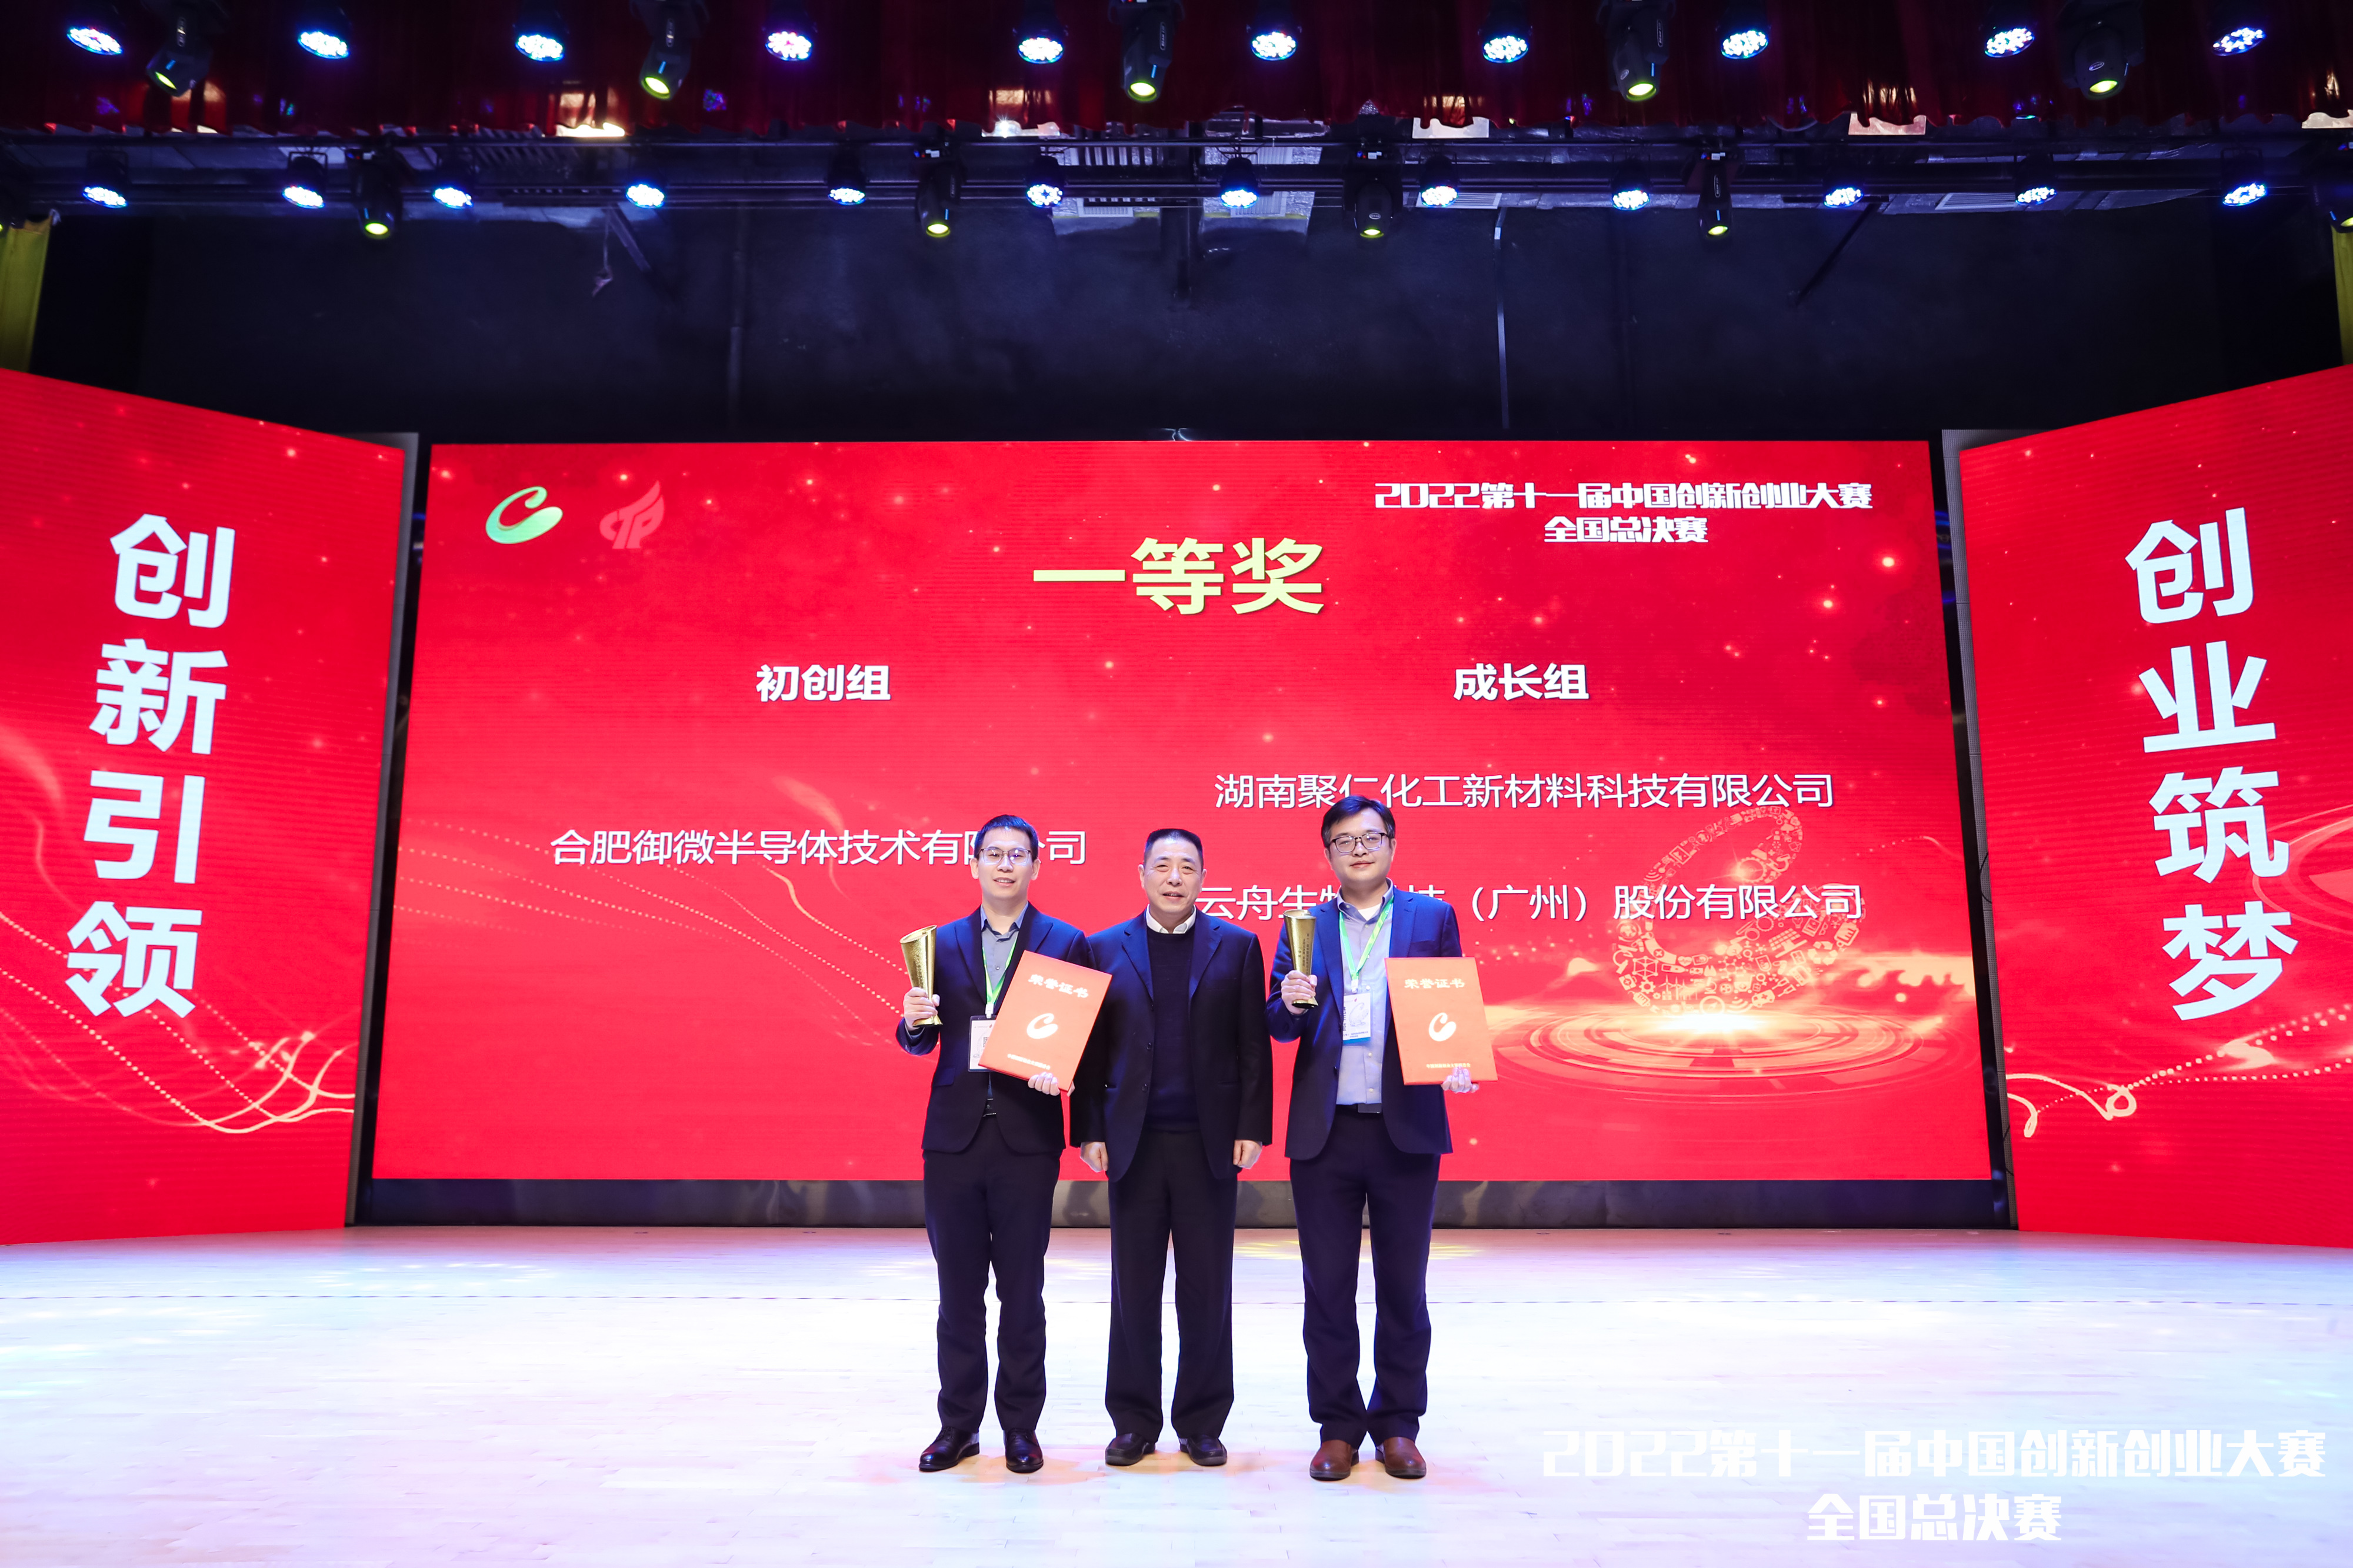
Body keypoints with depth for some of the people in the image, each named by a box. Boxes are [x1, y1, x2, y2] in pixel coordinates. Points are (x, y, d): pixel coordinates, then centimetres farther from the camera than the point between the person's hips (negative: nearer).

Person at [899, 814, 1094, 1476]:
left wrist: (1058, 1071, -20)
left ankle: (1021, 1425, 19)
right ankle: (958, 1424, 22)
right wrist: (914, 1021, -11)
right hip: (954, 1136, 2)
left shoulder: (1067, 944, 3)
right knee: (958, 1291, 10)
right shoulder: (943, 943, 10)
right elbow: (922, 1043, 10)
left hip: (1027, 1139, -2)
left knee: (1022, 1291, 5)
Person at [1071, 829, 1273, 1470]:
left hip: (1210, 1143, 0)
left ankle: (1201, 1424, 20)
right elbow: (1091, 1050, 4)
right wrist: (1088, 1131, -1)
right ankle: (1134, 1423, 21)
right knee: (1133, 1289, 7)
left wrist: (1253, 1129, -5)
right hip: (1134, 1143, 1)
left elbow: (1254, 1047, 1)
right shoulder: (1106, 949, 6)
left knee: (1207, 1289, 6)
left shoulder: (1237, 946, 4)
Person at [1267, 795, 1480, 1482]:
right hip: (1324, 1133, 1)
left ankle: (1398, 1427, 22)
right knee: (1327, 1287, 7)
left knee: (1403, 1285, 8)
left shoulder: (1434, 917, 6)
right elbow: (1280, 1025, 6)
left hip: (1406, 1129, -1)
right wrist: (1290, 1003, -17)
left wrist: (1457, 1063, -14)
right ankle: (1338, 1428, 21)